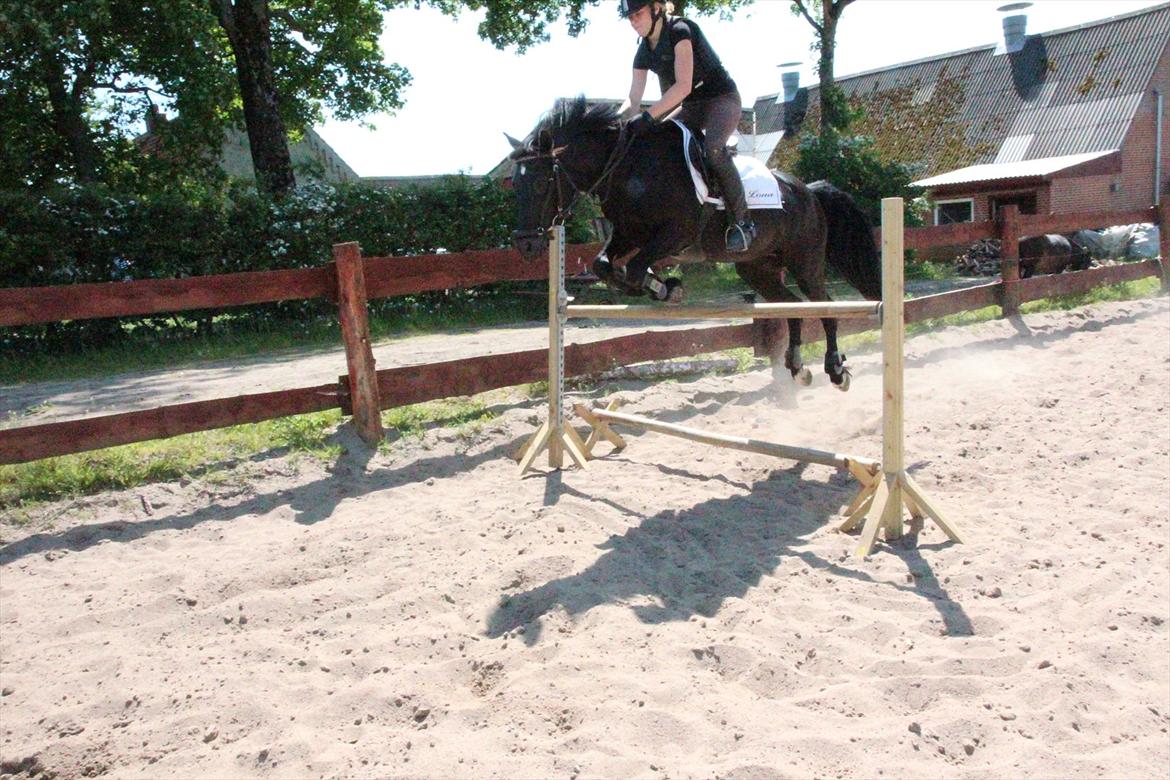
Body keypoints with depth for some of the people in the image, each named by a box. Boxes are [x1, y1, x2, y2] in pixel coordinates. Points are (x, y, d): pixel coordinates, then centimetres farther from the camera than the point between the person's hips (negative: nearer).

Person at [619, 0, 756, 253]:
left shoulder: (680, 30, -19)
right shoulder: (644, 51, 4)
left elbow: (683, 86, -29)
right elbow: (633, 99, 3)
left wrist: (648, 116, -34)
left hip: (721, 99, -9)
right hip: (689, 106, 9)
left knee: (712, 147, -34)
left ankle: (742, 222, -25)